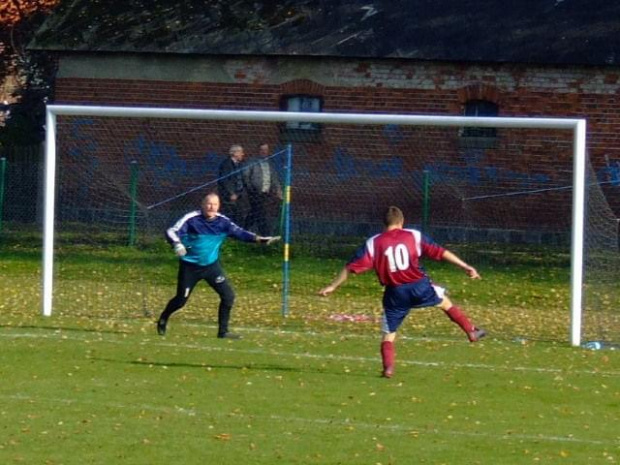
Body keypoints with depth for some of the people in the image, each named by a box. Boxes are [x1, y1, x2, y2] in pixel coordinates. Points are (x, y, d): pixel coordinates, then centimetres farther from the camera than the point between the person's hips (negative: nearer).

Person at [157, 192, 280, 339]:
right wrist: (176, 243, -43)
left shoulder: (222, 222, -4)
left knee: (228, 296, -6)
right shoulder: (191, 219, -15)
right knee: (181, 300, 2)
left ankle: (223, 331, 7)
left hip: (212, 265, 4)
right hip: (190, 266, -4)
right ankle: (163, 320, 32)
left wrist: (259, 239, -21)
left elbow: (239, 232, -7)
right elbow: (171, 232, -21)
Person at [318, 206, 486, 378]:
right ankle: (472, 331, 32)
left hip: (396, 293, -1)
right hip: (420, 286, 1)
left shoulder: (373, 243, -1)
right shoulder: (414, 236, 1)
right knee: (445, 302, 27)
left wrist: (332, 286, 4)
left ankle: (388, 368, -5)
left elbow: (352, 266, -2)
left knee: (388, 334, 10)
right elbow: (440, 252, 2)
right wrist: (466, 267, 5)